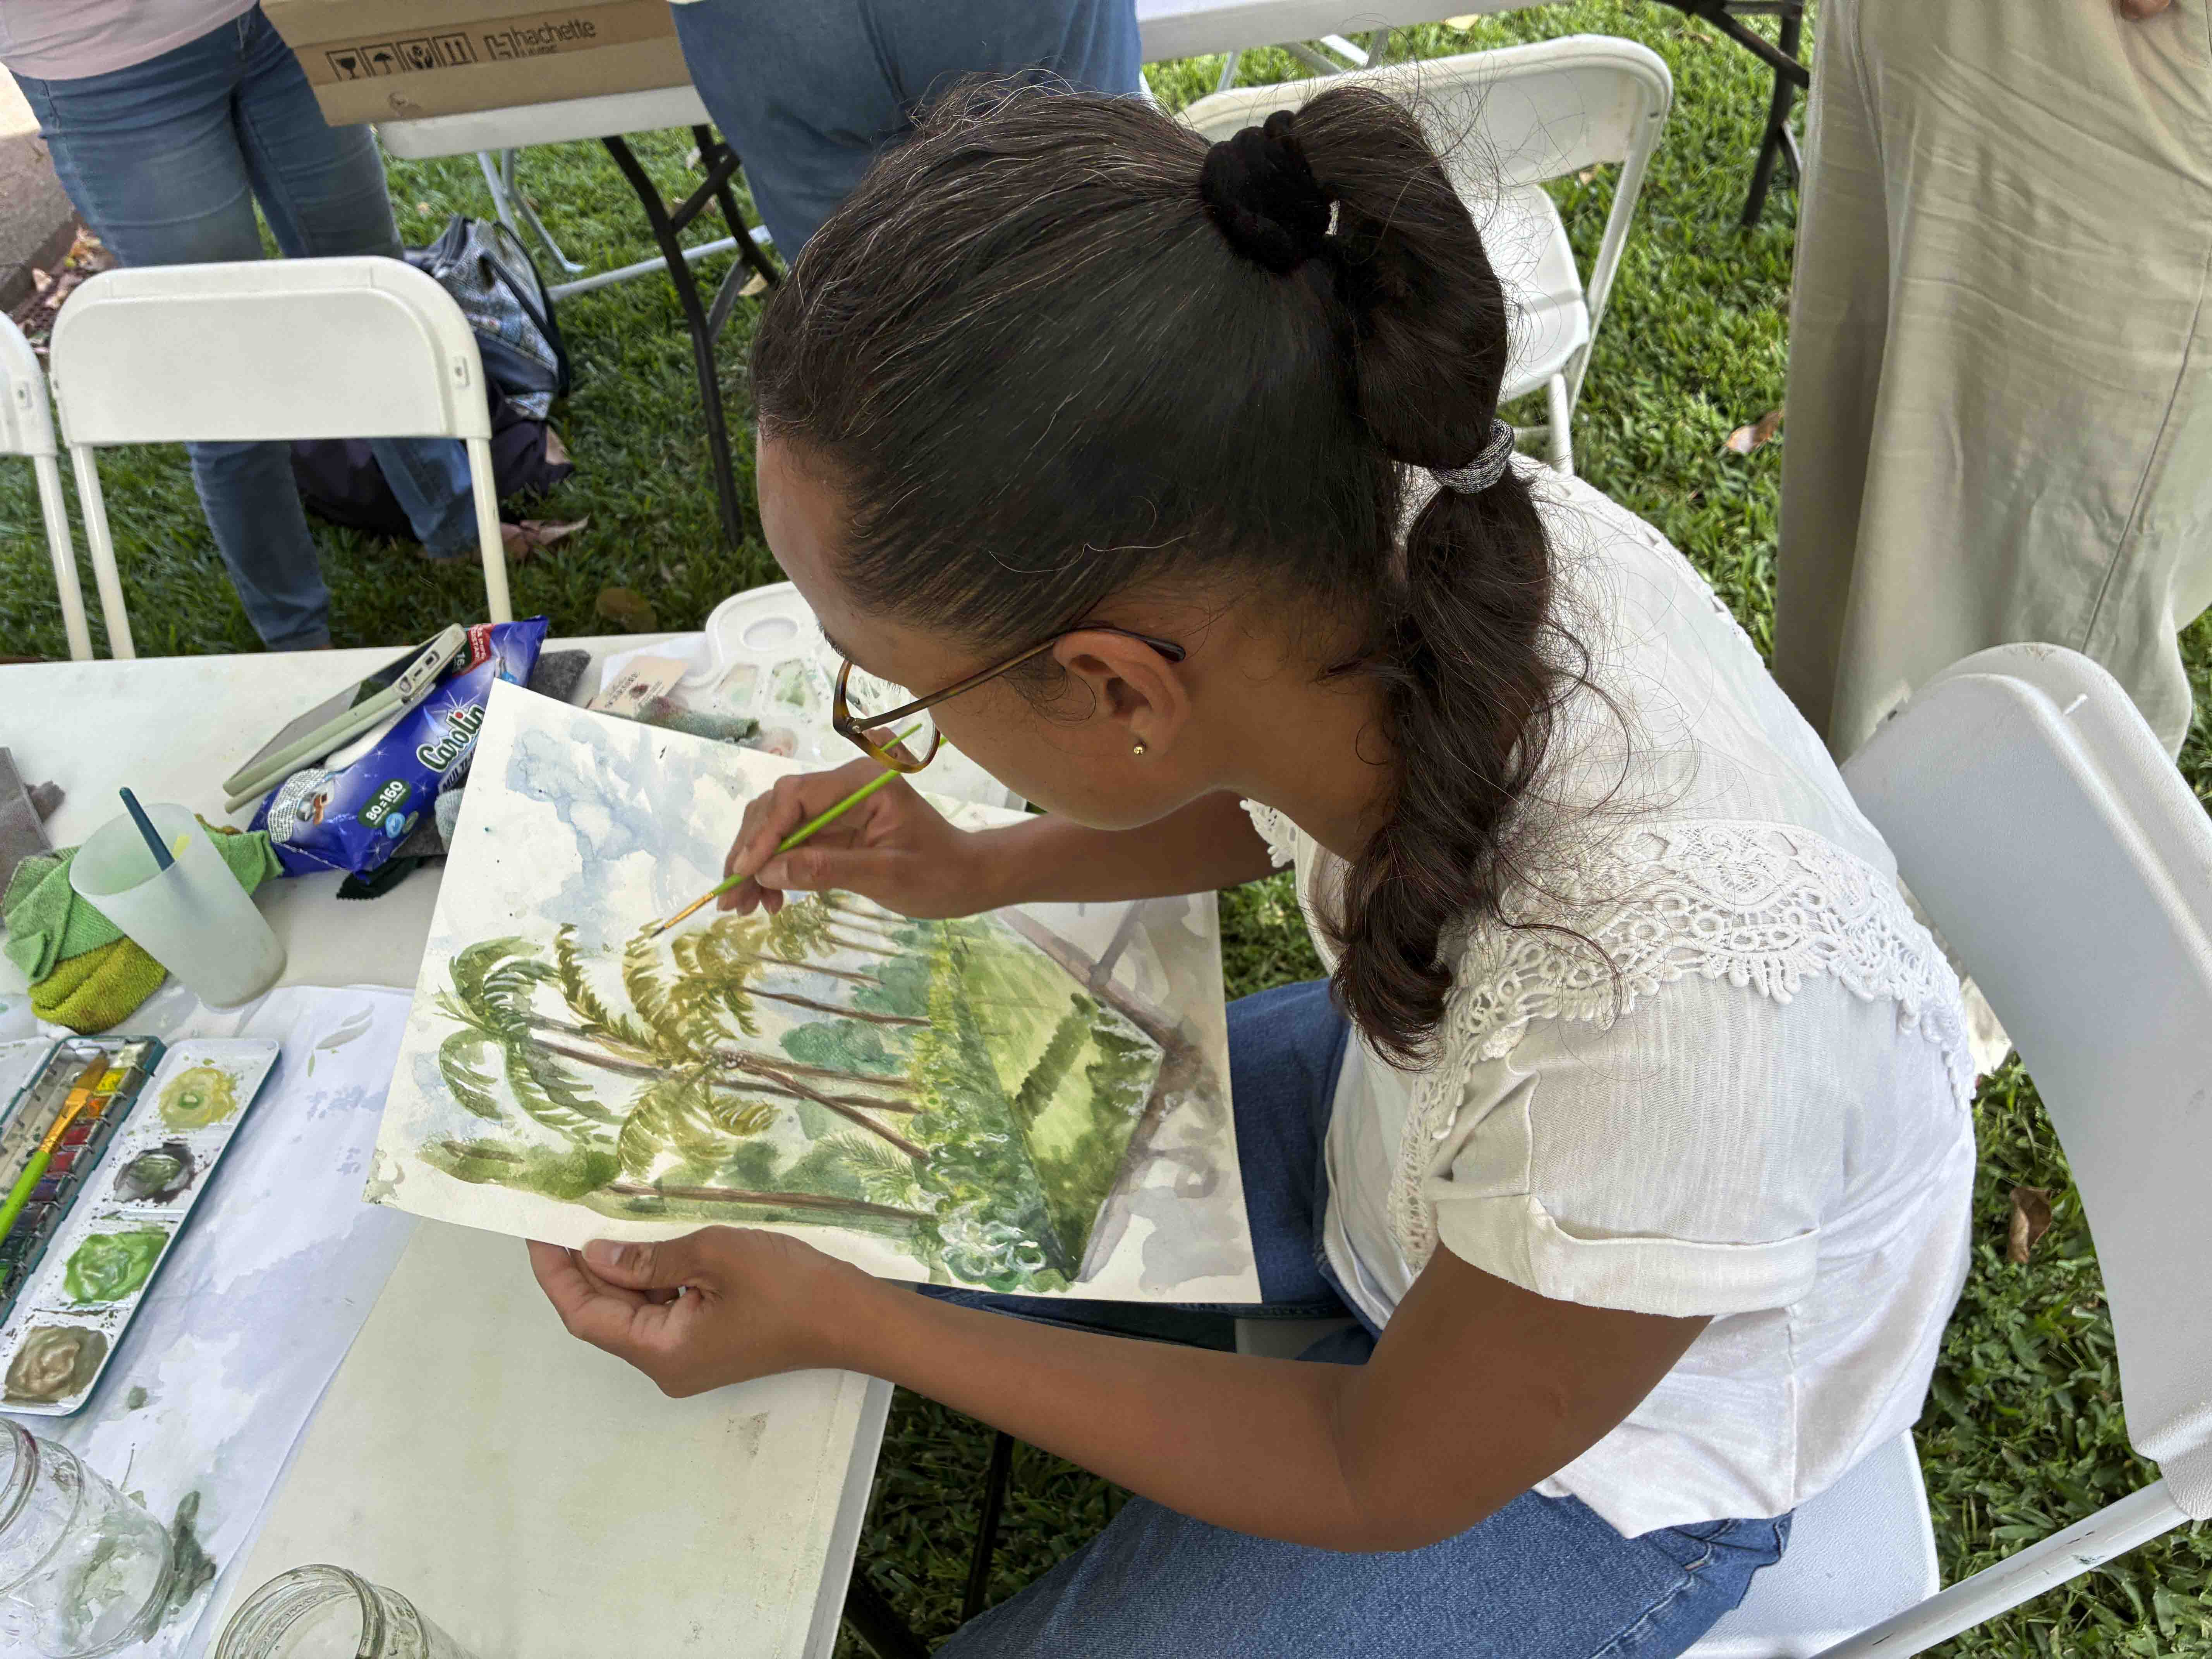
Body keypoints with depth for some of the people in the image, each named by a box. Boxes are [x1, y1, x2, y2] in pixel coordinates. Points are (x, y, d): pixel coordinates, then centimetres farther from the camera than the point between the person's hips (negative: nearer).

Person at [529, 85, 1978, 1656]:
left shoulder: (1661, 1013, -44)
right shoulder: (1408, 522, -27)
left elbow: (1391, 1480, -22)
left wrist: (837, 1327, -20)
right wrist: (980, 869, -11)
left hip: (1610, 1445, -5)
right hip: (1410, 1116, 5)